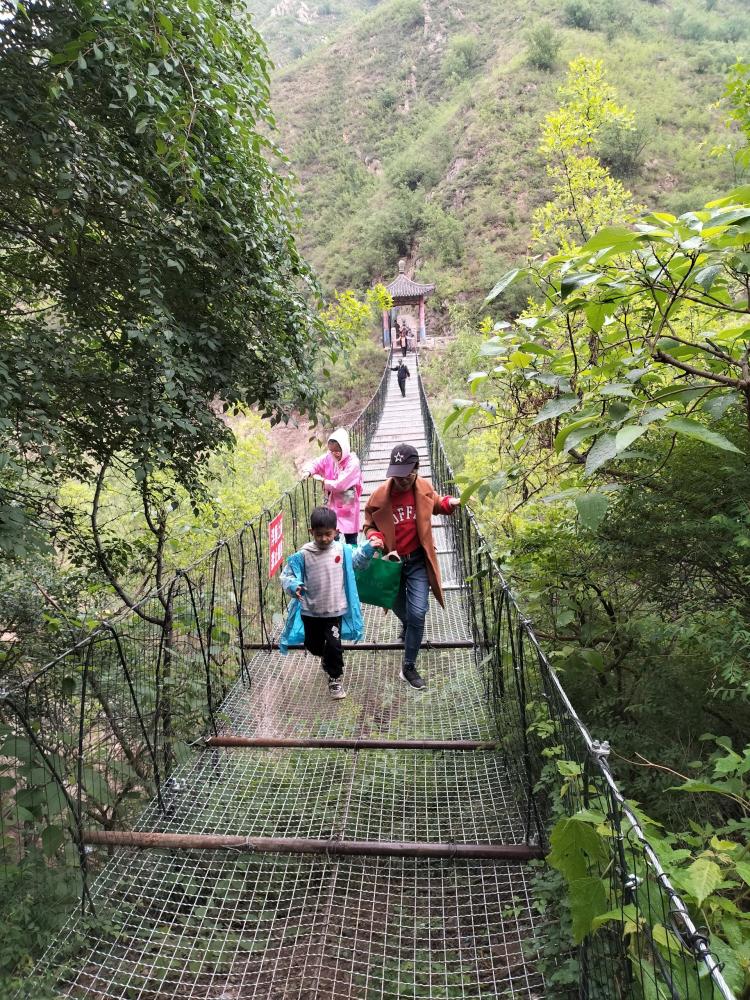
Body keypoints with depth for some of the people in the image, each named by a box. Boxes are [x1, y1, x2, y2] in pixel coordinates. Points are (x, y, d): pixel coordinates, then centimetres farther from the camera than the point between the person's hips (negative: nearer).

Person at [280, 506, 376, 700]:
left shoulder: (342, 550, -6)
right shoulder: (303, 555, -13)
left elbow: (357, 561, 13)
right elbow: (287, 575, -8)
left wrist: (368, 549, -3)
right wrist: (293, 586, -28)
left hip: (335, 610, -1)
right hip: (310, 611, 1)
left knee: (333, 645, -4)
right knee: (312, 644, 19)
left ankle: (335, 678, 20)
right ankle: (325, 657, 54)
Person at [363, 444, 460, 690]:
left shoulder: (424, 488, -8)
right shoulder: (380, 495, -16)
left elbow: (435, 504, 15)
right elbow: (370, 524, -2)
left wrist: (449, 503, -6)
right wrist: (374, 537, -24)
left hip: (417, 561, 0)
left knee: (417, 614, -10)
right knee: (400, 610, 20)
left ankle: (409, 667, 6)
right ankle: (408, 628, 58)